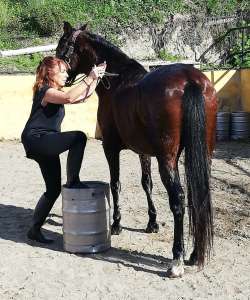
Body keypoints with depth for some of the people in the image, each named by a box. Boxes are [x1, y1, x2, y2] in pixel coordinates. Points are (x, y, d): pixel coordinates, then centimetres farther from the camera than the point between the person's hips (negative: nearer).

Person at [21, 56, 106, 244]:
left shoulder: (54, 93, 20)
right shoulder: (45, 91, -10)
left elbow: (82, 98, 23)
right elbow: (69, 97, -31)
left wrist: (97, 78, 16)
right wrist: (89, 78, -27)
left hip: (44, 144, 10)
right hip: (36, 140, -10)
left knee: (54, 188, 9)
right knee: (79, 137, -25)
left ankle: (35, 230, 17)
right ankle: (73, 181, -15)